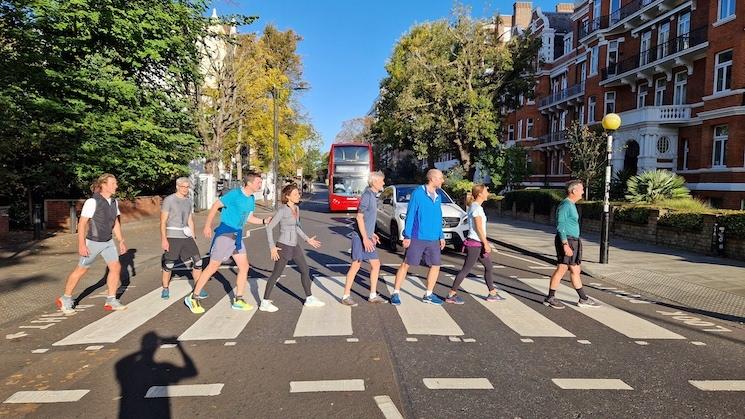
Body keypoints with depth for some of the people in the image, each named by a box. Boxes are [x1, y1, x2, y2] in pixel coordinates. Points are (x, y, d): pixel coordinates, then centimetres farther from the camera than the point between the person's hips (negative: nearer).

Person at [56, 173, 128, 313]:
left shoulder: (114, 202, 2)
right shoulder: (92, 202, -20)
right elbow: (82, 224, -19)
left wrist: (121, 241, 9)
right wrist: (81, 244, -22)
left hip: (108, 242, 6)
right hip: (92, 242, -6)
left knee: (116, 268, -2)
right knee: (81, 270, 6)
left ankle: (110, 301, 7)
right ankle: (65, 300, 25)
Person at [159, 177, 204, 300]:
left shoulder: (189, 201, 12)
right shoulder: (169, 200, -5)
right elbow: (163, 221, -7)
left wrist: (193, 237, 15)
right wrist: (164, 239, -13)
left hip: (186, 236, 5)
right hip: (172, 237, -5)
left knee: (197, 261, -2)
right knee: (168, 264, 2)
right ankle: (165, 289, 20)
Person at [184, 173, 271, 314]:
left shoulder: (251, 199, 7)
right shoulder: (235, 194, -16)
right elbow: (215, 206, -12)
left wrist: (264, 221, 2)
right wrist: (207, 226, -13)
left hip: (238, 236, 8)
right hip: (225, 234, -8)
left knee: (244, 267, 5)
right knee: (213, 267, -1)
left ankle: (238, 301, 16)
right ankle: (193, 298, 13)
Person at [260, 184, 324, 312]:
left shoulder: (296, 208, 7)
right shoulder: (282, 210, -16)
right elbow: (269, 227, -14)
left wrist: (308, 239, 17)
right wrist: (272, 247, -17)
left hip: (295, 246, 8)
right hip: (283, 246, -8)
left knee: (305, 270, 11)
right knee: (276, 274, 1)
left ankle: (309, 299, 23)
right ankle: (264, 303, 13)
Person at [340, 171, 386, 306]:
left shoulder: (372, 195, 13)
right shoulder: (367, 195, -16)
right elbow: (359, 217, -20)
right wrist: (365, 238, -22)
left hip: (367, 236, 9)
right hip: (360, 236, -9)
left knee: (376, 264, 9)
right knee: (356, 265, -3)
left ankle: (373, 295, 17)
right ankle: (346, 296, 8)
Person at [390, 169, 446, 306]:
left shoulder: (438, 197, 11)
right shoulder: (418, 193, -9)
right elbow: (410, 215, -10)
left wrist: (441, 236, 16)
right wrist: (407, 236, -12)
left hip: (433, 239, 7)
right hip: (417, 238, -7)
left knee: (435, 266, 8)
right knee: (406, 264, -1)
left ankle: (428, 295, 22)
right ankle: (396, 294, 10)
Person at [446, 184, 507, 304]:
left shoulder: (475, 206, 14)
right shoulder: (476, 207, -16)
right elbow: (479, 227, -20)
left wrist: (485, 243, 21)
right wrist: (485, 243, -17)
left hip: (477, 243, 10)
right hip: (475, 243, -10)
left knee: (489, 267, 17)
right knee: (466, 269, -5)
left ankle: (492, 293, 27)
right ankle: (451, 295, 2)